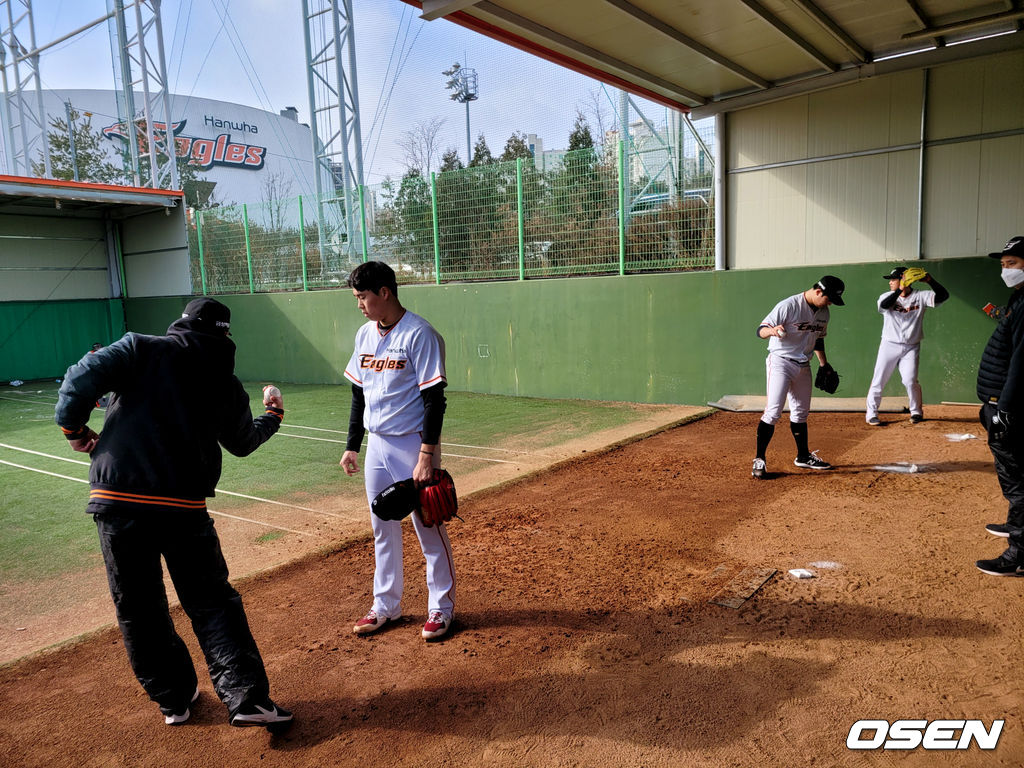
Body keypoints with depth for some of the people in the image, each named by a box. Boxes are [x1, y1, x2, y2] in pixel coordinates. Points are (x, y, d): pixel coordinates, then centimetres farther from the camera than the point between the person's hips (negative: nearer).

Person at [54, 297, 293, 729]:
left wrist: (74, 427, 7)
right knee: (212, 601, 10)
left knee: (138, 608, 15)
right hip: (184, 507, 1)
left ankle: (173, 698, 26)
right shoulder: (227, 383, 9)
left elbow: (83, 378, -11)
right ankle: (245, 696, 1)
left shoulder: (141, 349, 3)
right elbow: (243, 443, 24)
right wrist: (272, 417, 43)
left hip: (118, 502, 0)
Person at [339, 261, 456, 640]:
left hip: (413, 445, -7)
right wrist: (352, 446, 14)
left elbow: (434, 399, -17)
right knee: (383, 528, 16)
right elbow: (359, 394, 15)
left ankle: (441, 607, 19)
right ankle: (386, 605, 30)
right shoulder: (365, 335, 8)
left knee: (429, 527, 3)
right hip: (377, 444, 7)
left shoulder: (419, 334, -15)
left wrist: (427, 456, -20)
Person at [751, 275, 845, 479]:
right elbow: (761, 330, -21)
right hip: (780, 362, -7)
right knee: (773, 411, -16)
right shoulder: (788, 306, -18)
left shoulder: (823, 312, 7)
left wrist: (824, 365, 21)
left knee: (801, 412, 17)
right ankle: (759, 460, -10)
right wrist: (773, 330, -42)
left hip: (803, 366, 8)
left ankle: (803, 456, 31)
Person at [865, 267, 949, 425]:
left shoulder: (920, 296, -1)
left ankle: (916, 412, 14)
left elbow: (943, 295, -14)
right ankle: (871, 414, 10)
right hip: (889, 345, 1)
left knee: (910, 380, -8)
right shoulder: (887, 296, 0)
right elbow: (884, 305, -23)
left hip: (911, 347, -1)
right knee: (879, 380, 0)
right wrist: (900, 289, -31)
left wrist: (929, 280, -25)